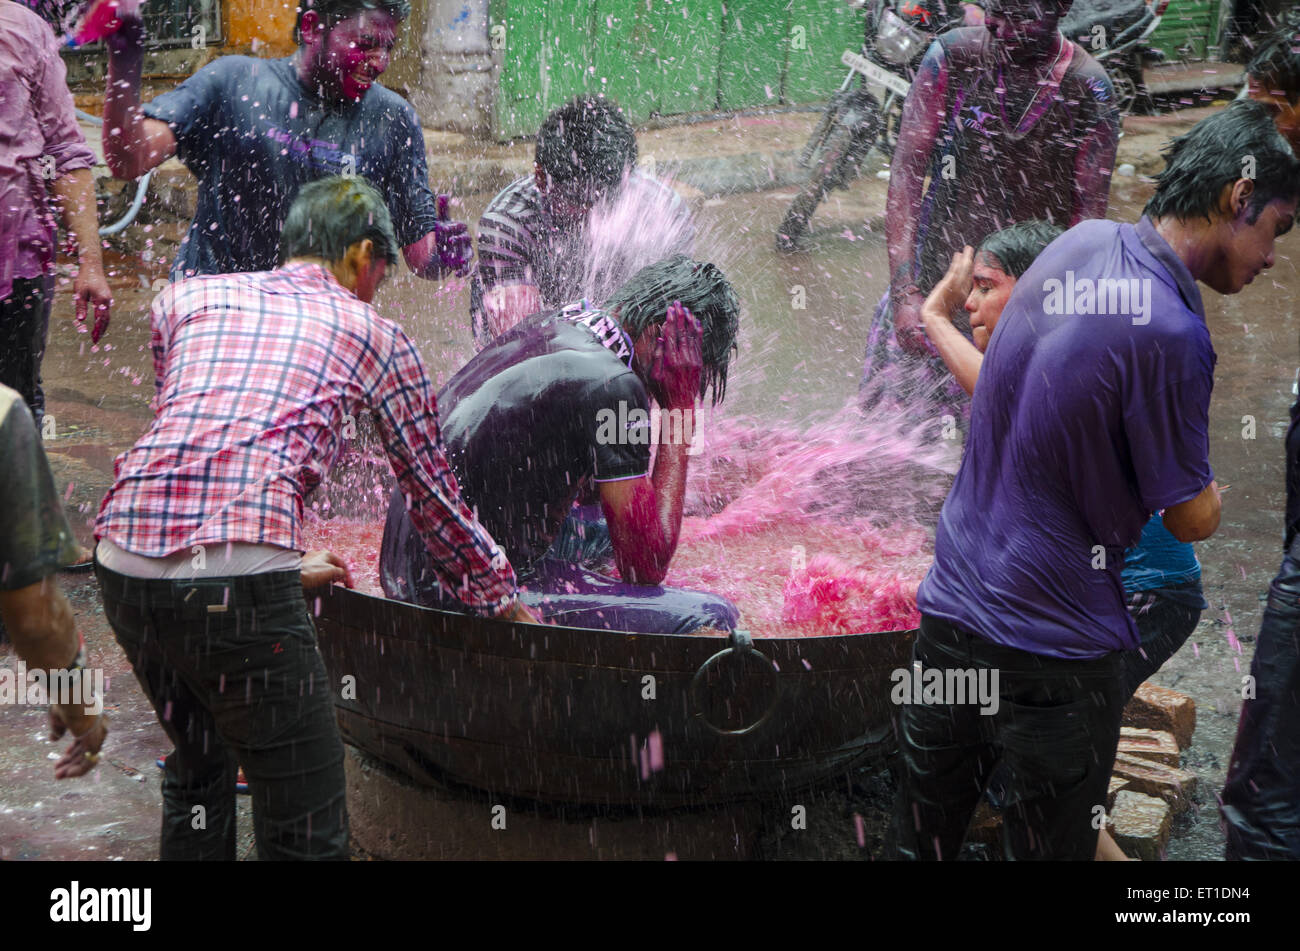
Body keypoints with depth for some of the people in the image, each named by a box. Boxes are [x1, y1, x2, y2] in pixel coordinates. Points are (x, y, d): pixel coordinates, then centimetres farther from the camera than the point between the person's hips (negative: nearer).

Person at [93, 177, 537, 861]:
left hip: (124, 556, 6)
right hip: (237, 579, -5)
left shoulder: (188, 297, 25)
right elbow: (434, 500, 22)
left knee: (198, 772, 29)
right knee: (308, 832, 4)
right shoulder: (374, 334, 16)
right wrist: (507, 603, 36)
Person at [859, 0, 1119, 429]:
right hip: (934, 279, 1)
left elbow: (1089, 210, -4)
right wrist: (905, 291, -16)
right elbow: (907, 171, -8)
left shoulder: (1090, 90, -7)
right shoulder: (953, 56, -7)